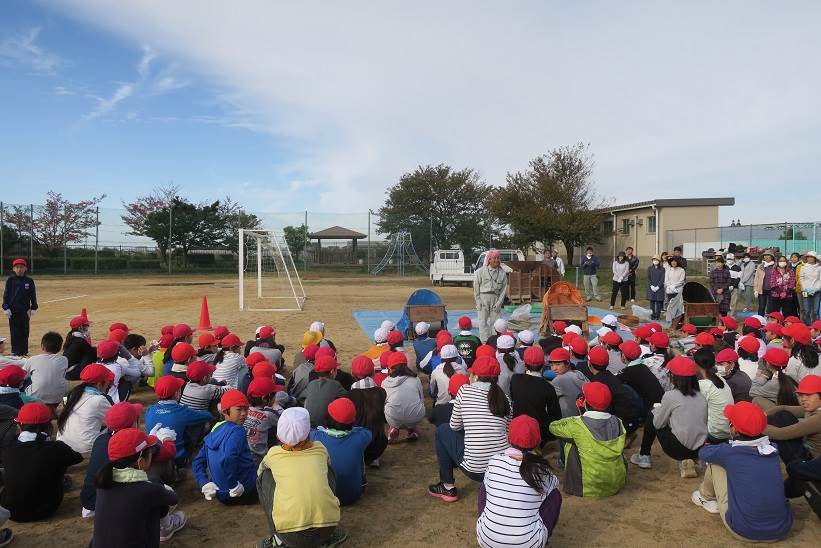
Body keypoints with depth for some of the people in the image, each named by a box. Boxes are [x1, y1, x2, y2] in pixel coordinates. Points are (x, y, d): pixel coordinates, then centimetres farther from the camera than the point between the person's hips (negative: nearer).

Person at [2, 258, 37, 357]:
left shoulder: (29, 281, 3)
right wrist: (6, 308, -6)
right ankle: (15, 352, 10)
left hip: (25, 310, 1)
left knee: (25, 332, 7)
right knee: (14, 332, 3)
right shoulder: (10, 280, 0)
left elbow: (33, 295, 7)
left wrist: (34, 308, 4)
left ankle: (24, 352, 14)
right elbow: (6, 294, 0)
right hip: (13, 310, -1)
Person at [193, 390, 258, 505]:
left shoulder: (213, 432, 5)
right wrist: (234, 486, -26)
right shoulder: (237, 431, -20)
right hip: (245, 494, -8)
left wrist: (205, 483, 3)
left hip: (221, 495, 8)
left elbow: (197, 463, 8)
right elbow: (228, 459, -37)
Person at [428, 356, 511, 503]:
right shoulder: (505, 398, 5)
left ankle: (448, 488, 24)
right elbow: (508, 435, 10)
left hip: (475, 469, -6)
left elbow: (454, 426, 6)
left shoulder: (465, 390, -4)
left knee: (442, 430, 21)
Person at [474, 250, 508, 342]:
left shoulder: (502, 273, 6)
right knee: (483, 322, -3)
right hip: (483, 297, -1)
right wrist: (479, 302, -4)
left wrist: (498, 303, -4)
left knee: (495, 322, 4)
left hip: (496, 298, 1)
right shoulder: (480, 272, 2)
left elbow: (504, 289, 4)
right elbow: (476, 288, 2)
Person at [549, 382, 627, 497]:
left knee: (570, 443, 12)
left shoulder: (577, 425, -20)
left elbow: (553, 427, -1)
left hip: (590, 489, -4)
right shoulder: (617, 422, -8)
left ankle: (571, 484, 25)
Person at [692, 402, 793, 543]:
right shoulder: (772, 449, 0)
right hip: (781, 530, 4)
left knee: (714, 462, 10)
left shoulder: (729, 452, -11)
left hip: (743, 532, -4)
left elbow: (703, 452, 10)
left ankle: (706, 497, 33)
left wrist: (714, 448, 33)